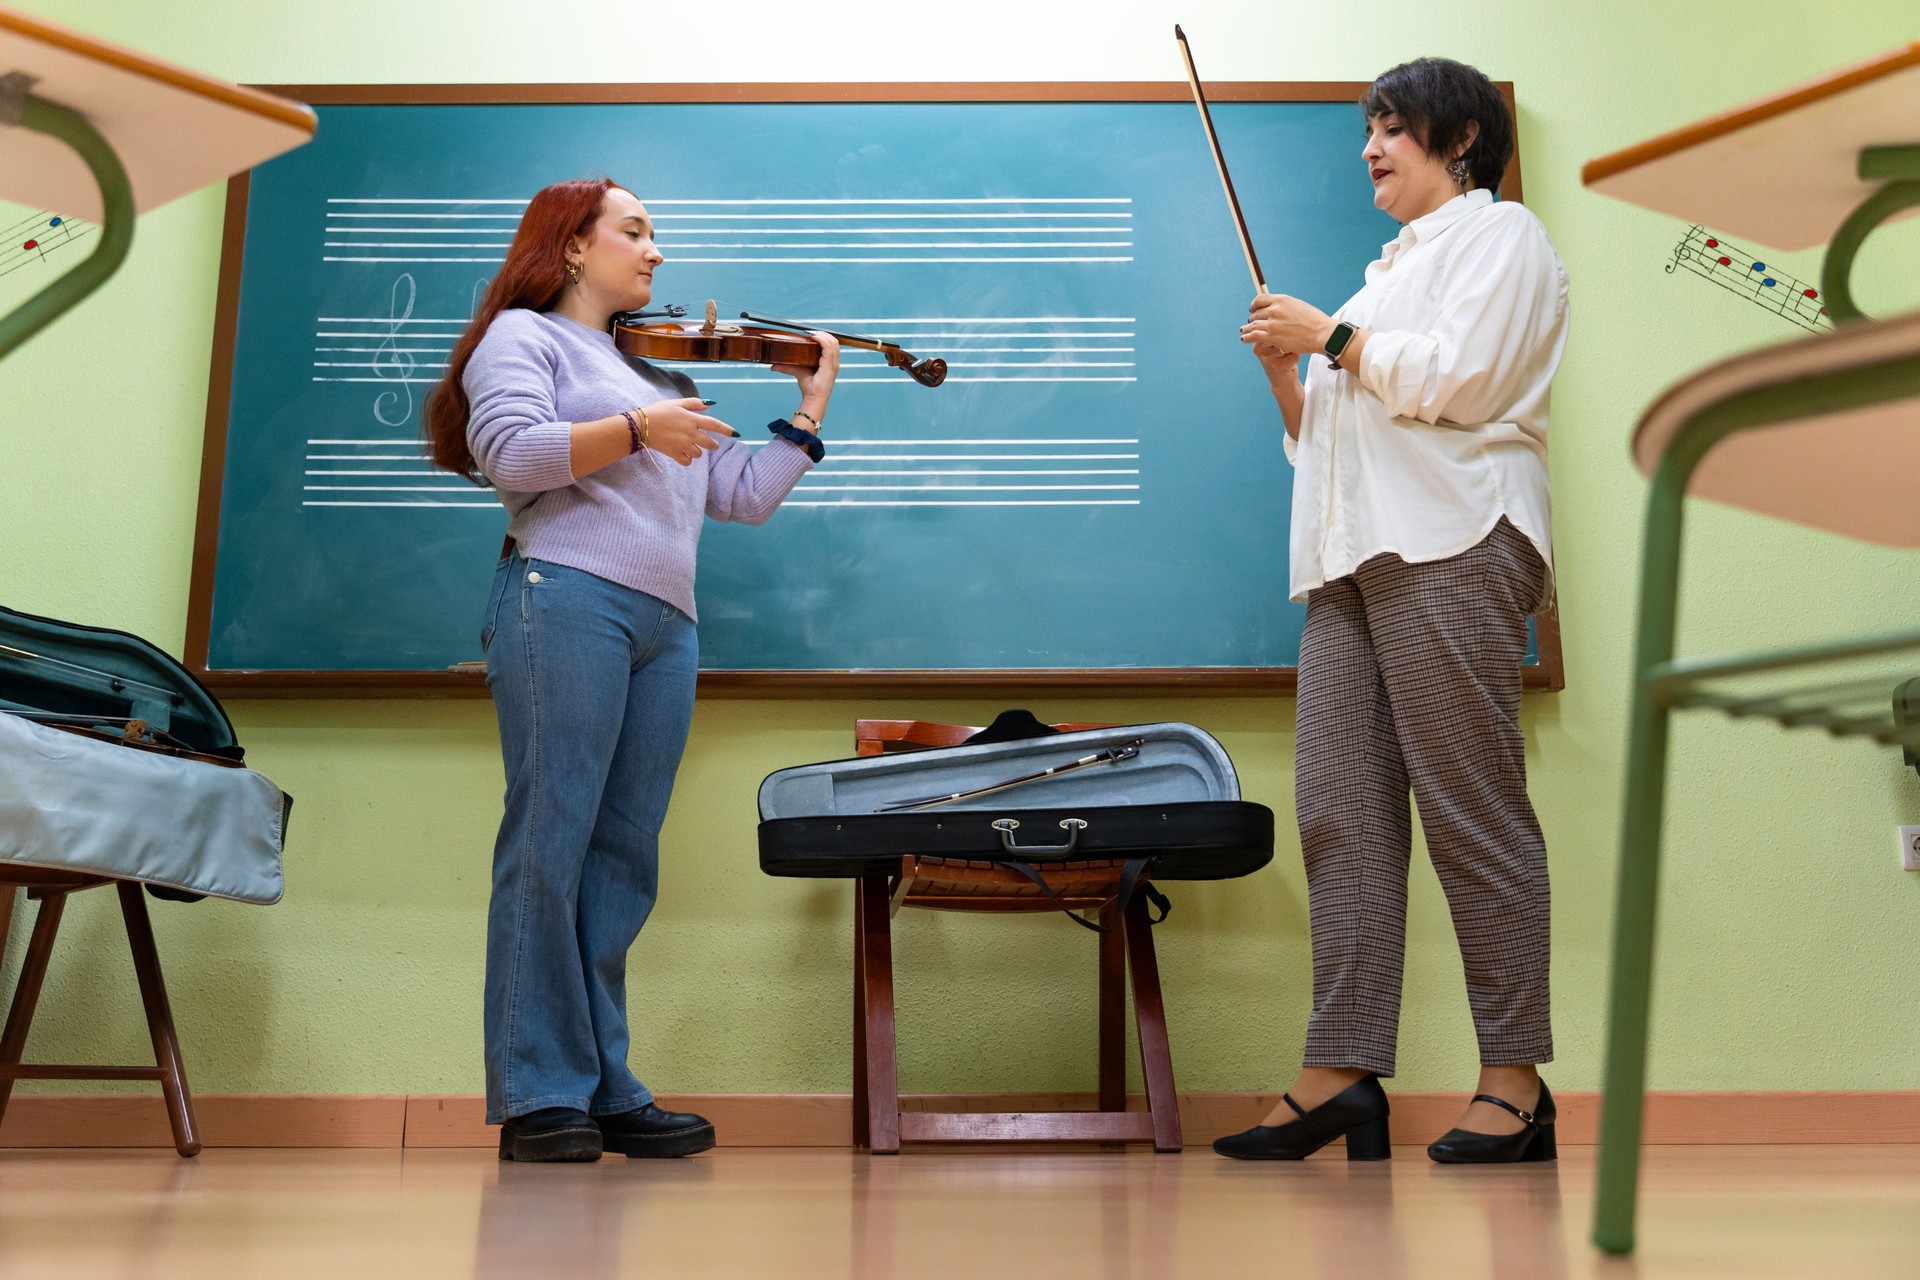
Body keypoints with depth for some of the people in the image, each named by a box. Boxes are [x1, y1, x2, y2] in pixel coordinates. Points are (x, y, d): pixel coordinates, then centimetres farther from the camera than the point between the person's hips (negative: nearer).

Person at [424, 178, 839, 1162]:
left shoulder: (662, 374, 30)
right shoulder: (523, 334, 11)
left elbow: (744, 494, 25)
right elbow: (511, 451, -9)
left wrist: (809, 412, 22)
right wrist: (634, 428, -14)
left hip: (666, 628, 7)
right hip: (568, 598, -6)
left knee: (623, 855, 3)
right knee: (550, 840, -9)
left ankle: (605, 1089, 5)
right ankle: (539, 1095, -7)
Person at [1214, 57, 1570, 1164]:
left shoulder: (1501, 235, 9)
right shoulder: (1392, 271, 33)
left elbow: (1459, 378, -9)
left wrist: (1330, 337, -1)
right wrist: (1283, 370, 13)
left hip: (1449, 542, -8)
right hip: (1355, 554, 8)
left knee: (1471, 807, -11)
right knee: (1342, 815, -3)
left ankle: (1516, 1084, -7)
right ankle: (1341, 1076, -5)